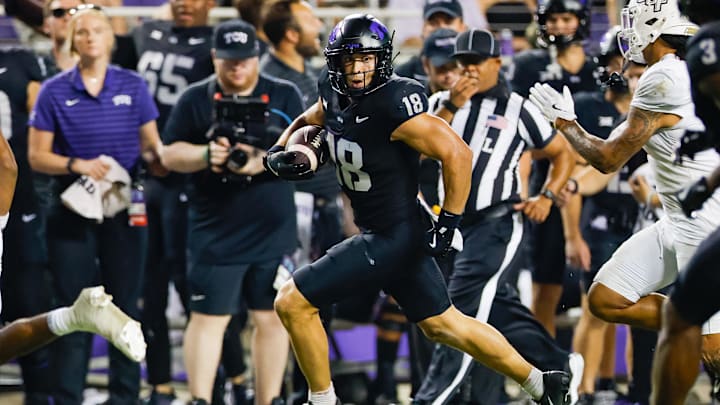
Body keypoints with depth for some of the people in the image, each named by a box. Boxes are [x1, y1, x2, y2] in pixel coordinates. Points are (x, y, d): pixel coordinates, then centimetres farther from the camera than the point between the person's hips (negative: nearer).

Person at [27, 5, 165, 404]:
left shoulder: (132, 86, 4)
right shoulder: (54, 92, 0)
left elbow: (151, 146, 8)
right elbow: (36, 155, -1)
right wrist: (77, 165, -18)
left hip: (123, 208, 1)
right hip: (71, 209, -1)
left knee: (125, 304, 6)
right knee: (74, 309, 0)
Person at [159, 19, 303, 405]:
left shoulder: (286, 96, 4)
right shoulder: (194, 99, 4)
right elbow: (170, 155, 2)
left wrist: (264, 162, -20)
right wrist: (206, 155, -17)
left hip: (274, 232, 1)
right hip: (214, 234, -1)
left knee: (272, 317, 6)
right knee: (208, 318, -2)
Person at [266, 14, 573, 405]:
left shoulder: (392, 105, -25)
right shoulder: (334, 94, 0)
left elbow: (456, 153, -25)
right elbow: (306, 122, 22)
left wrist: (447, 223, -21)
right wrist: (278, 153, 3)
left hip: (392, 237, -9)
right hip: (378, 233, 9)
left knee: (292, 302, -8)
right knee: (441, 323, 20)